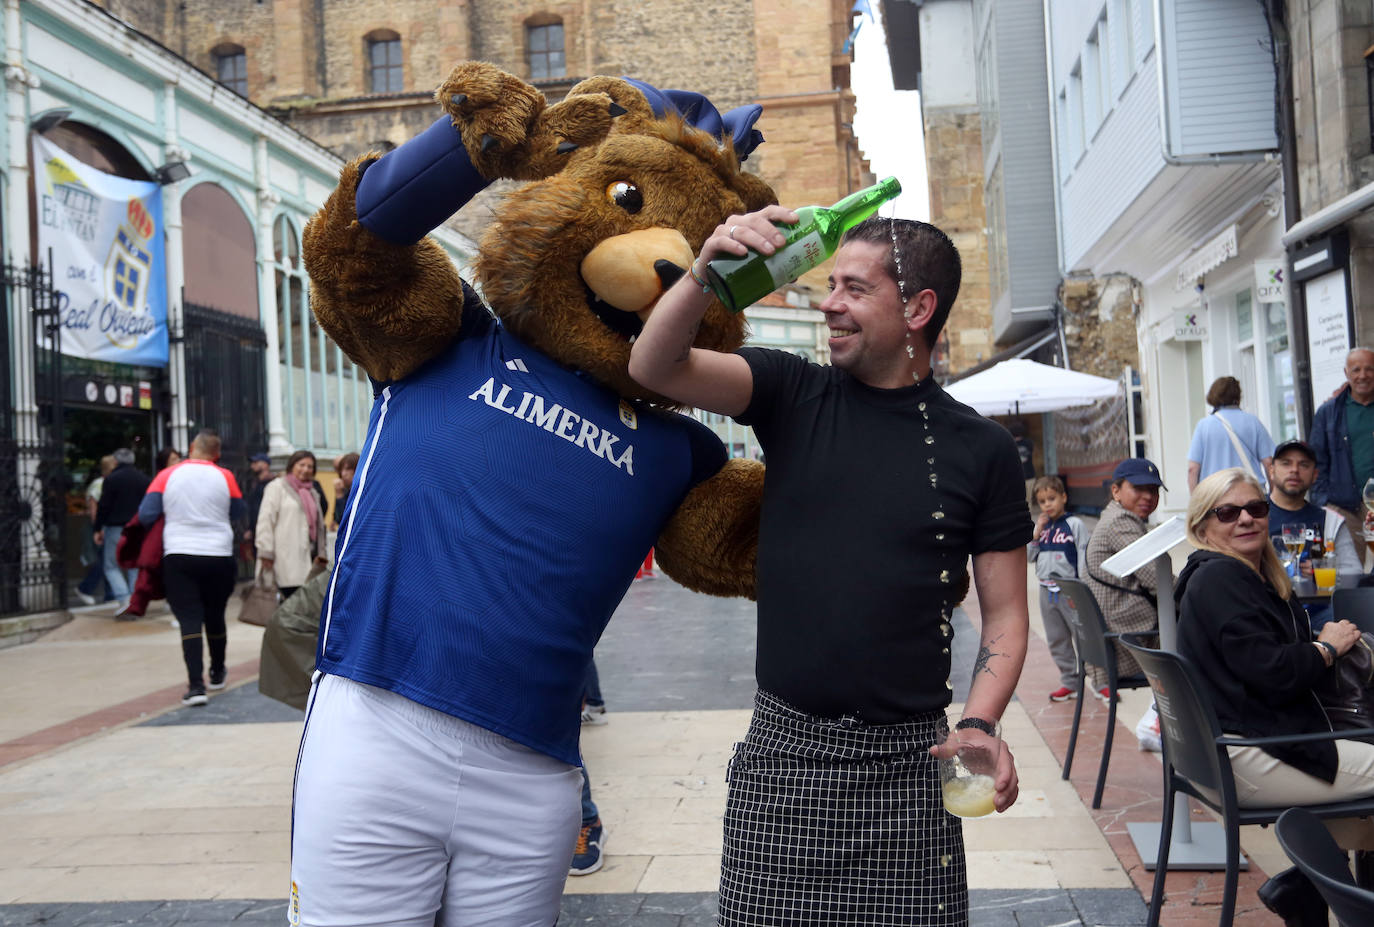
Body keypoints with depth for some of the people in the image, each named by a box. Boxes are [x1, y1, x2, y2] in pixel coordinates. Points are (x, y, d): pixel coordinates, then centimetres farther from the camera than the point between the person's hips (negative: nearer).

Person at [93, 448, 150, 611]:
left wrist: (98, 529, -2)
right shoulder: (143, 479, 9)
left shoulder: (112, 479, -6)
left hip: (116, 528, -4)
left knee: (111, 566, 4)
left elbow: (103, 507, -8)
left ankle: (123, 599, -12)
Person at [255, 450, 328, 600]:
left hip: (309, 559, 6)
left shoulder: (312, 493, 25)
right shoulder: (277, 487, 5)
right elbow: (266, 521, -4)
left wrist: (321, 554, 15)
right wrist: (266, 553, -12)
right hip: (287, 559, -6)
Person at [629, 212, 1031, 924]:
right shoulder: (794, 396, 3)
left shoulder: (981, 449, 1)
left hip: (907, 762, 0)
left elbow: (1005, 613, 3)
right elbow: (654, 367, -9)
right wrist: (707, 270, -25)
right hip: (782, 753, 1)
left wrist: (979, 726, -13)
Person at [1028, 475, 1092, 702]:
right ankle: (1069, 682, 20)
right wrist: (1036, 534, -6)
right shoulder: (1040, 526, 10)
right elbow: (1029, 556, 8)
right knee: (1057, 640, 11)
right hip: (1047, 590, 6)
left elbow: (1084, 556, -10)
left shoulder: (1075, 524, -7)